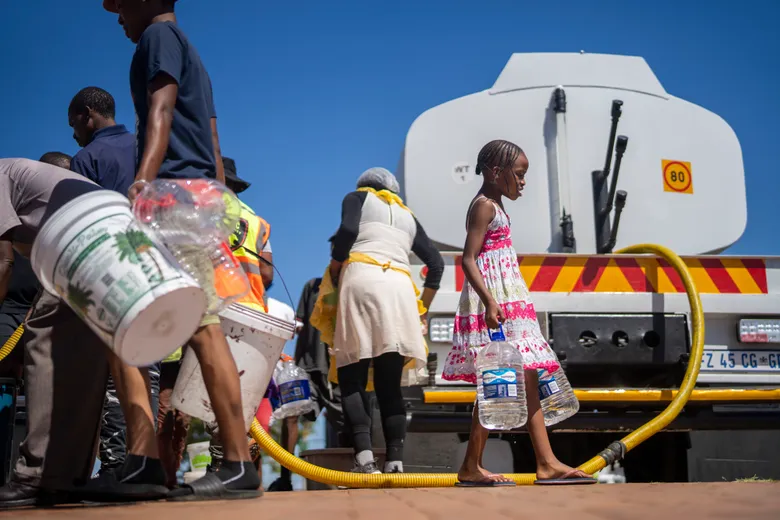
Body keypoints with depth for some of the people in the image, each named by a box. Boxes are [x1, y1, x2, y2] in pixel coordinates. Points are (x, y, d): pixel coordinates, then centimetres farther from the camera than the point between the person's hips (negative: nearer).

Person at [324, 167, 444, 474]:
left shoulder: (358, 198, 19)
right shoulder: (408, 216, 30)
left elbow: (348, 229, -3)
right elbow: (436, 263, 26)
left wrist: (334, 268, 10)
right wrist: (423, 307, 32)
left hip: (362, 278, -4)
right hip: (400, 287, 4)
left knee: (352, 379, -4)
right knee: (390, 385, 4)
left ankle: (364, 455, -22)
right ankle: (395, 462, -10)